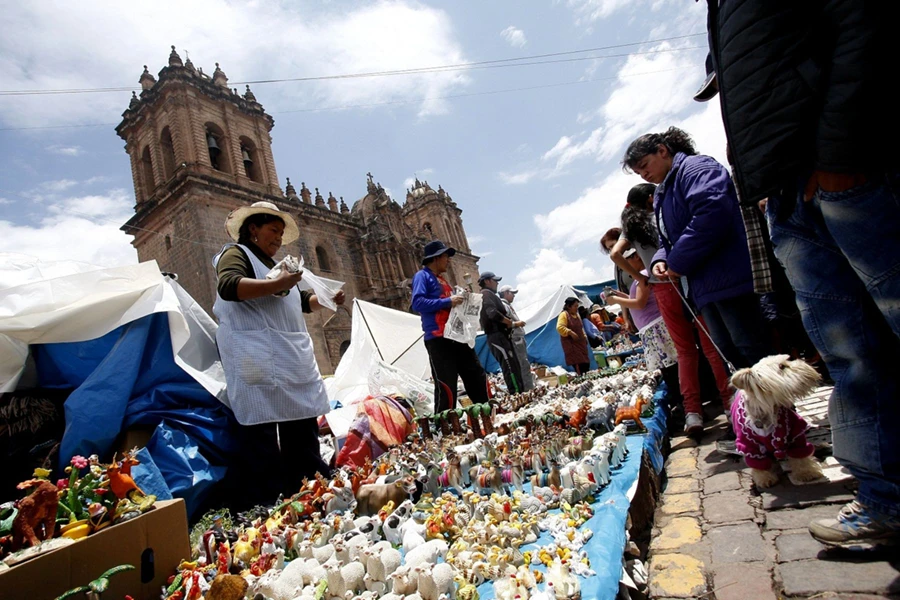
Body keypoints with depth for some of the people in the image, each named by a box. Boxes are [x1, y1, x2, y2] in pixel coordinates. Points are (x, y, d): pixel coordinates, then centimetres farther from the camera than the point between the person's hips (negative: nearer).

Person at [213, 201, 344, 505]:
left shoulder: (274, 264, 27)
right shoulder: (235, 253, 1)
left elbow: (300, 300, 34)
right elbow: (228, 286, -21)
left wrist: (328, 299, 16)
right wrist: (276, 284, -28)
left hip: (294, 359, 9)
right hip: (258, 360, -9)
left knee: (302, 425, 11)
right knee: (263, 426, -8)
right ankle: (272, 498, -4)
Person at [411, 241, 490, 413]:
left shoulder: (441, 279, 25)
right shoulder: (422, 276, -2)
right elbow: (418, 303, -18)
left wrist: (460, 301, 12)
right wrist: (447, 301, -20)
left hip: (456, 337, 9)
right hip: (438, 339, -9)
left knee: (478, 378, 12)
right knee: (446, 387, -10)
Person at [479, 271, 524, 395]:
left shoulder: (490, 295, 26)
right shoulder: (486, 294, -6)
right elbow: (493, 314, -22)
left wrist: (511, 322, 8)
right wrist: (513, 323, -14)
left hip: (501, 336, 10)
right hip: (497, 336, -10)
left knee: (514, 367, 9)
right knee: (510, 368, -15)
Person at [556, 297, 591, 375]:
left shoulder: (576, 315, 18)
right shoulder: (564, 315, -9)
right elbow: (559, 328, -22)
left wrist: (585, 337, 19)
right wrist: (570, 333, -27)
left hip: (580, 343, 9)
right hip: (571, 345, -9)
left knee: (586, 366, 4)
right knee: (579, 368, -15)